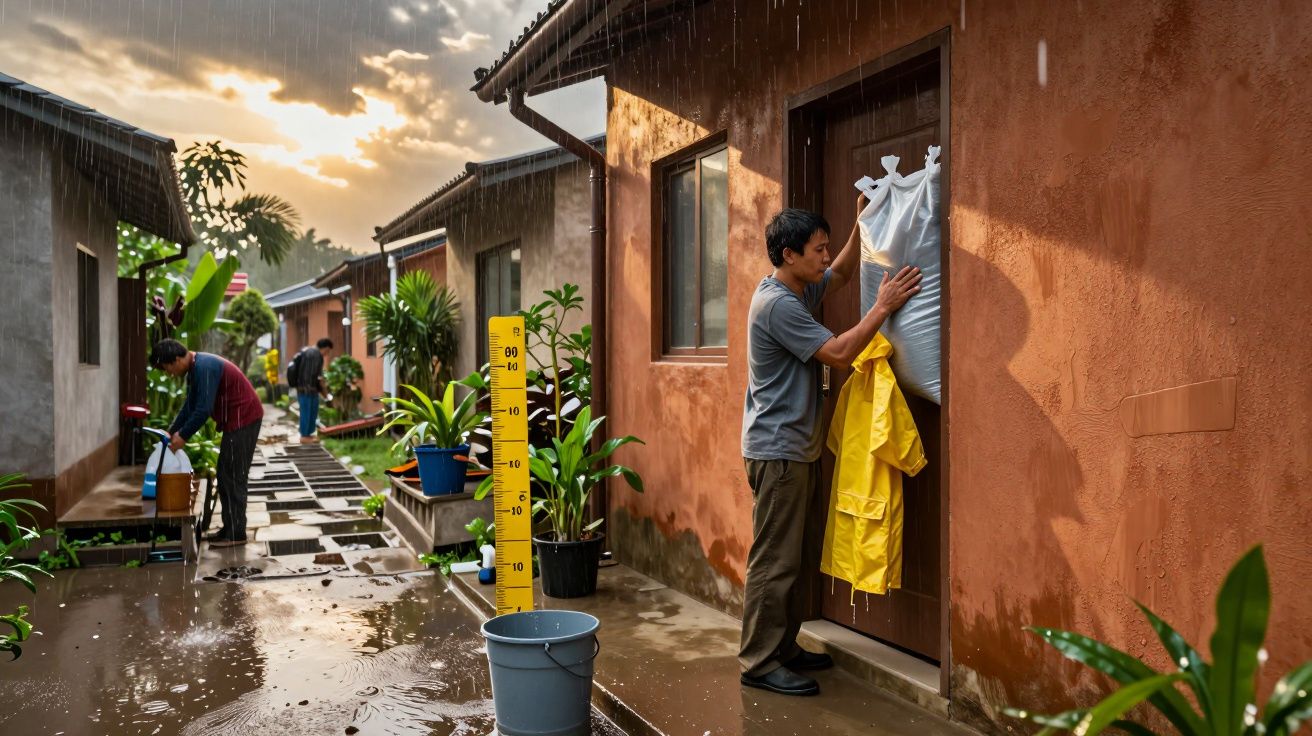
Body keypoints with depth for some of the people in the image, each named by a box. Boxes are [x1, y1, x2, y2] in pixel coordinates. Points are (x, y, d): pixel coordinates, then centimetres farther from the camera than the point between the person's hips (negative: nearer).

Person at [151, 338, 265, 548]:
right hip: (236, 420, 10)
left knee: (233, 477, -6)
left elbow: (203, 409, -24)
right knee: (226, 476, 13)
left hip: (244, 419, -10)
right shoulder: (195, 369, 12)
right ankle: (230, 528, 20)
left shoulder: (204, 368, -21)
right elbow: (190, 405, 19)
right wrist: (172, 431, 11)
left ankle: (236, 534, -1)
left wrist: (183, 436, -15)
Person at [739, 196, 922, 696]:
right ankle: (759, 662, 3)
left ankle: (783, 647, 26)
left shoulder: (799, 290, 12)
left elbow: (841, 273, 29)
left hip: (798, 447, 10)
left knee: (795, 557, 15)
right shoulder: (776, 304, -18)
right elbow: (839, 354, -20)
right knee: (774, 560, -5)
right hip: (777, 449, -10)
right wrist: (884, 307, -15)